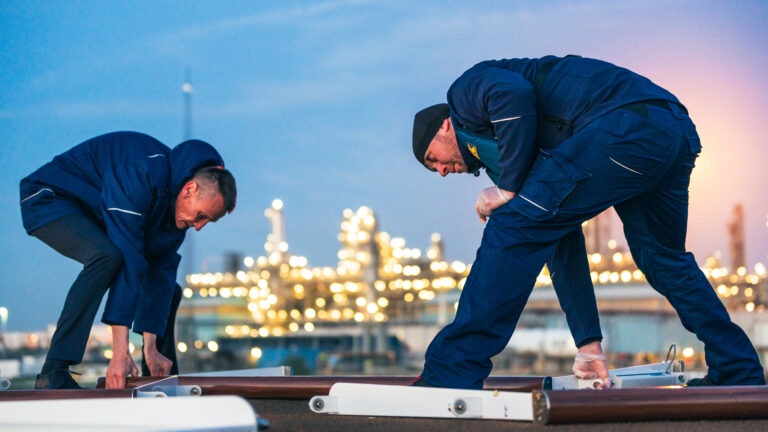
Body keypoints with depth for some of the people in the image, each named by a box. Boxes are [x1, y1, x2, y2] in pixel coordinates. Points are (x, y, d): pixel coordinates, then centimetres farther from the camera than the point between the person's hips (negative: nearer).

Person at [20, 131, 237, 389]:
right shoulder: (142, 174, -36)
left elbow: (160, 270, -7)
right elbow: (128, 260, -40)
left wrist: (151, 349, -14)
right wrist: (120, 352, -42)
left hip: (92, 218, 9)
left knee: (168, 289, 4)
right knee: (109, 255, -37)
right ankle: (53, 373, -35)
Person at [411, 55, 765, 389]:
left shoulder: (465, 91, 15)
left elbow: (514, 94, -12)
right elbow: (562, 246, 31)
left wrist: (508, 188, -2)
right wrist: (588, 343, 29)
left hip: (627, 128, -10)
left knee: (513, 228, -5)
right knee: (664, 260, 29)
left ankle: (450, 375, -6)